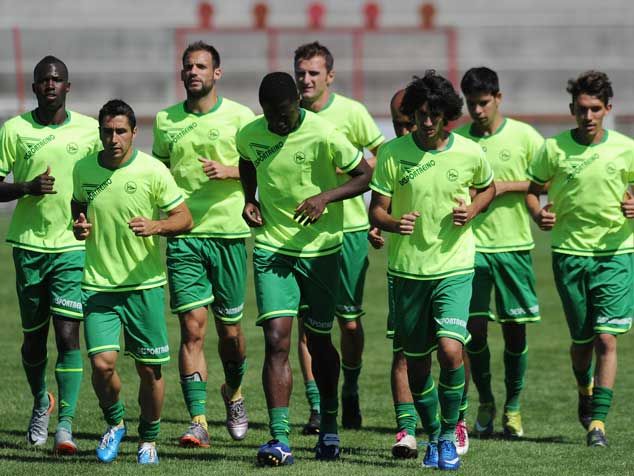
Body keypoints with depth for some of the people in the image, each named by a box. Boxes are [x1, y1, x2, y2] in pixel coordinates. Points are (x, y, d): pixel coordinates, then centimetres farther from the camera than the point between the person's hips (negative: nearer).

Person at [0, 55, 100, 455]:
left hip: (73, 245, -1)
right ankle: (41, 402, 37)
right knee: (34, 336, 10)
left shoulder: (89, 130, 2)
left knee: (67, 334, -12)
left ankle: (65, 425, -13)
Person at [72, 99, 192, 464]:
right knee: (102, 363, -12)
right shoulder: (84, 169, 1)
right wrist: (79, 225, -2)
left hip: (144, 284, -2)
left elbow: (185, 219, -5)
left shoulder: (153, 171, -9)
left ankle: (148, 439, 24)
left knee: (150, 368, 2)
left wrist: (155, 226, -25)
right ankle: (115, 423, 16)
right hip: (98, 284, 2)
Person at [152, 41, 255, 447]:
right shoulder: (166, 121, 9)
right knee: (192, 327, -9)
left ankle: (234, 391, 37)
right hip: (183, 235, 1)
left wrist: (229, 171, -17)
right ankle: (198, 421, -12)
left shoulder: (240, 117, 1)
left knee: (230, 327, 8)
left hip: (229, 234, -1)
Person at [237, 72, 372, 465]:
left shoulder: (324, 135, -15)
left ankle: (329, 425, 34)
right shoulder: (250, 135, -4)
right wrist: (249, 199, 3)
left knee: (318, 341, 11)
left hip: (320, 249, -1)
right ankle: (280, 440, -17)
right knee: (277, 340, -13)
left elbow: (365, 176, -5)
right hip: (272, 248, 1)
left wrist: (326, 197, -20)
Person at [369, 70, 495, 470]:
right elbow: (376, 210, -2)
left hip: (455, 269, -1)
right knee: (416, 360, 8)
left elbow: (488, 188, 17)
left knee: (450, 350, -18)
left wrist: (472, 211, -4)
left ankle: (450, 434, -1)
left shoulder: (470, 154, -3)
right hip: (407, 270, 1)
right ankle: (433, 437, 27)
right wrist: (394, 223, -24)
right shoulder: (393, 153, -5)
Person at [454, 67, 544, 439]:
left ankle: (513, 408, 17)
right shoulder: (456, 140, 4)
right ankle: (485, 403, 14)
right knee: (475, 328, -3)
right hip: (471, 244, 1)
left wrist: (506, 186, -11)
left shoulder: (524, 136, 0)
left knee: (515, 329, 3)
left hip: (514, 245, -1)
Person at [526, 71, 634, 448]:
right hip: (570, 253, 1)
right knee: (581, 341, 8)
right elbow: (532, 189, 10)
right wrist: (539, 213, -11)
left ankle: (598, 421, -12)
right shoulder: (554, 149, -1)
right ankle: (586, 392, 40)